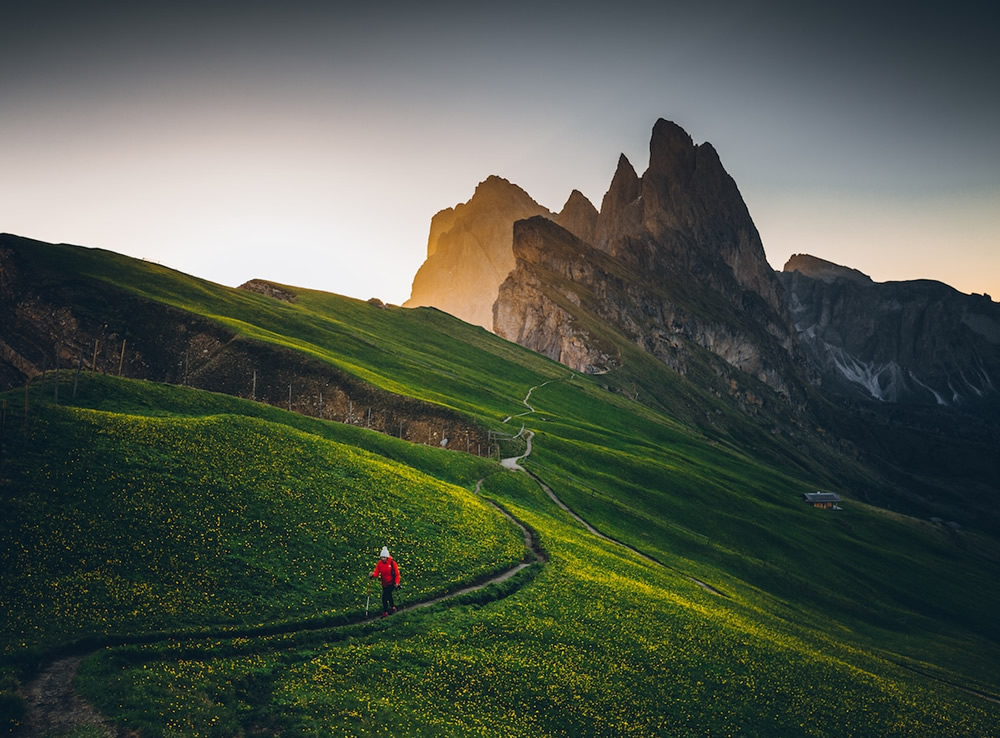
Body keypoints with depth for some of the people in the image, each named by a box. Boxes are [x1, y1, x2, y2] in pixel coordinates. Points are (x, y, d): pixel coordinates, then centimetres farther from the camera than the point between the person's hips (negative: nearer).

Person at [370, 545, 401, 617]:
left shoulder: (392, 563, -14)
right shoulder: (379, 563, -4)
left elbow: (397, 574, -10)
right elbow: (376, 572, -9)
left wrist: (397, 582, -18)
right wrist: (373, 574, -31)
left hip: (391, 583, -5)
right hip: (384, 583, 5)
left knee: (385, 596, -15)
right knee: (388, 595, 23)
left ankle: (385, 612, -4)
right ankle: (393, 607, 46)